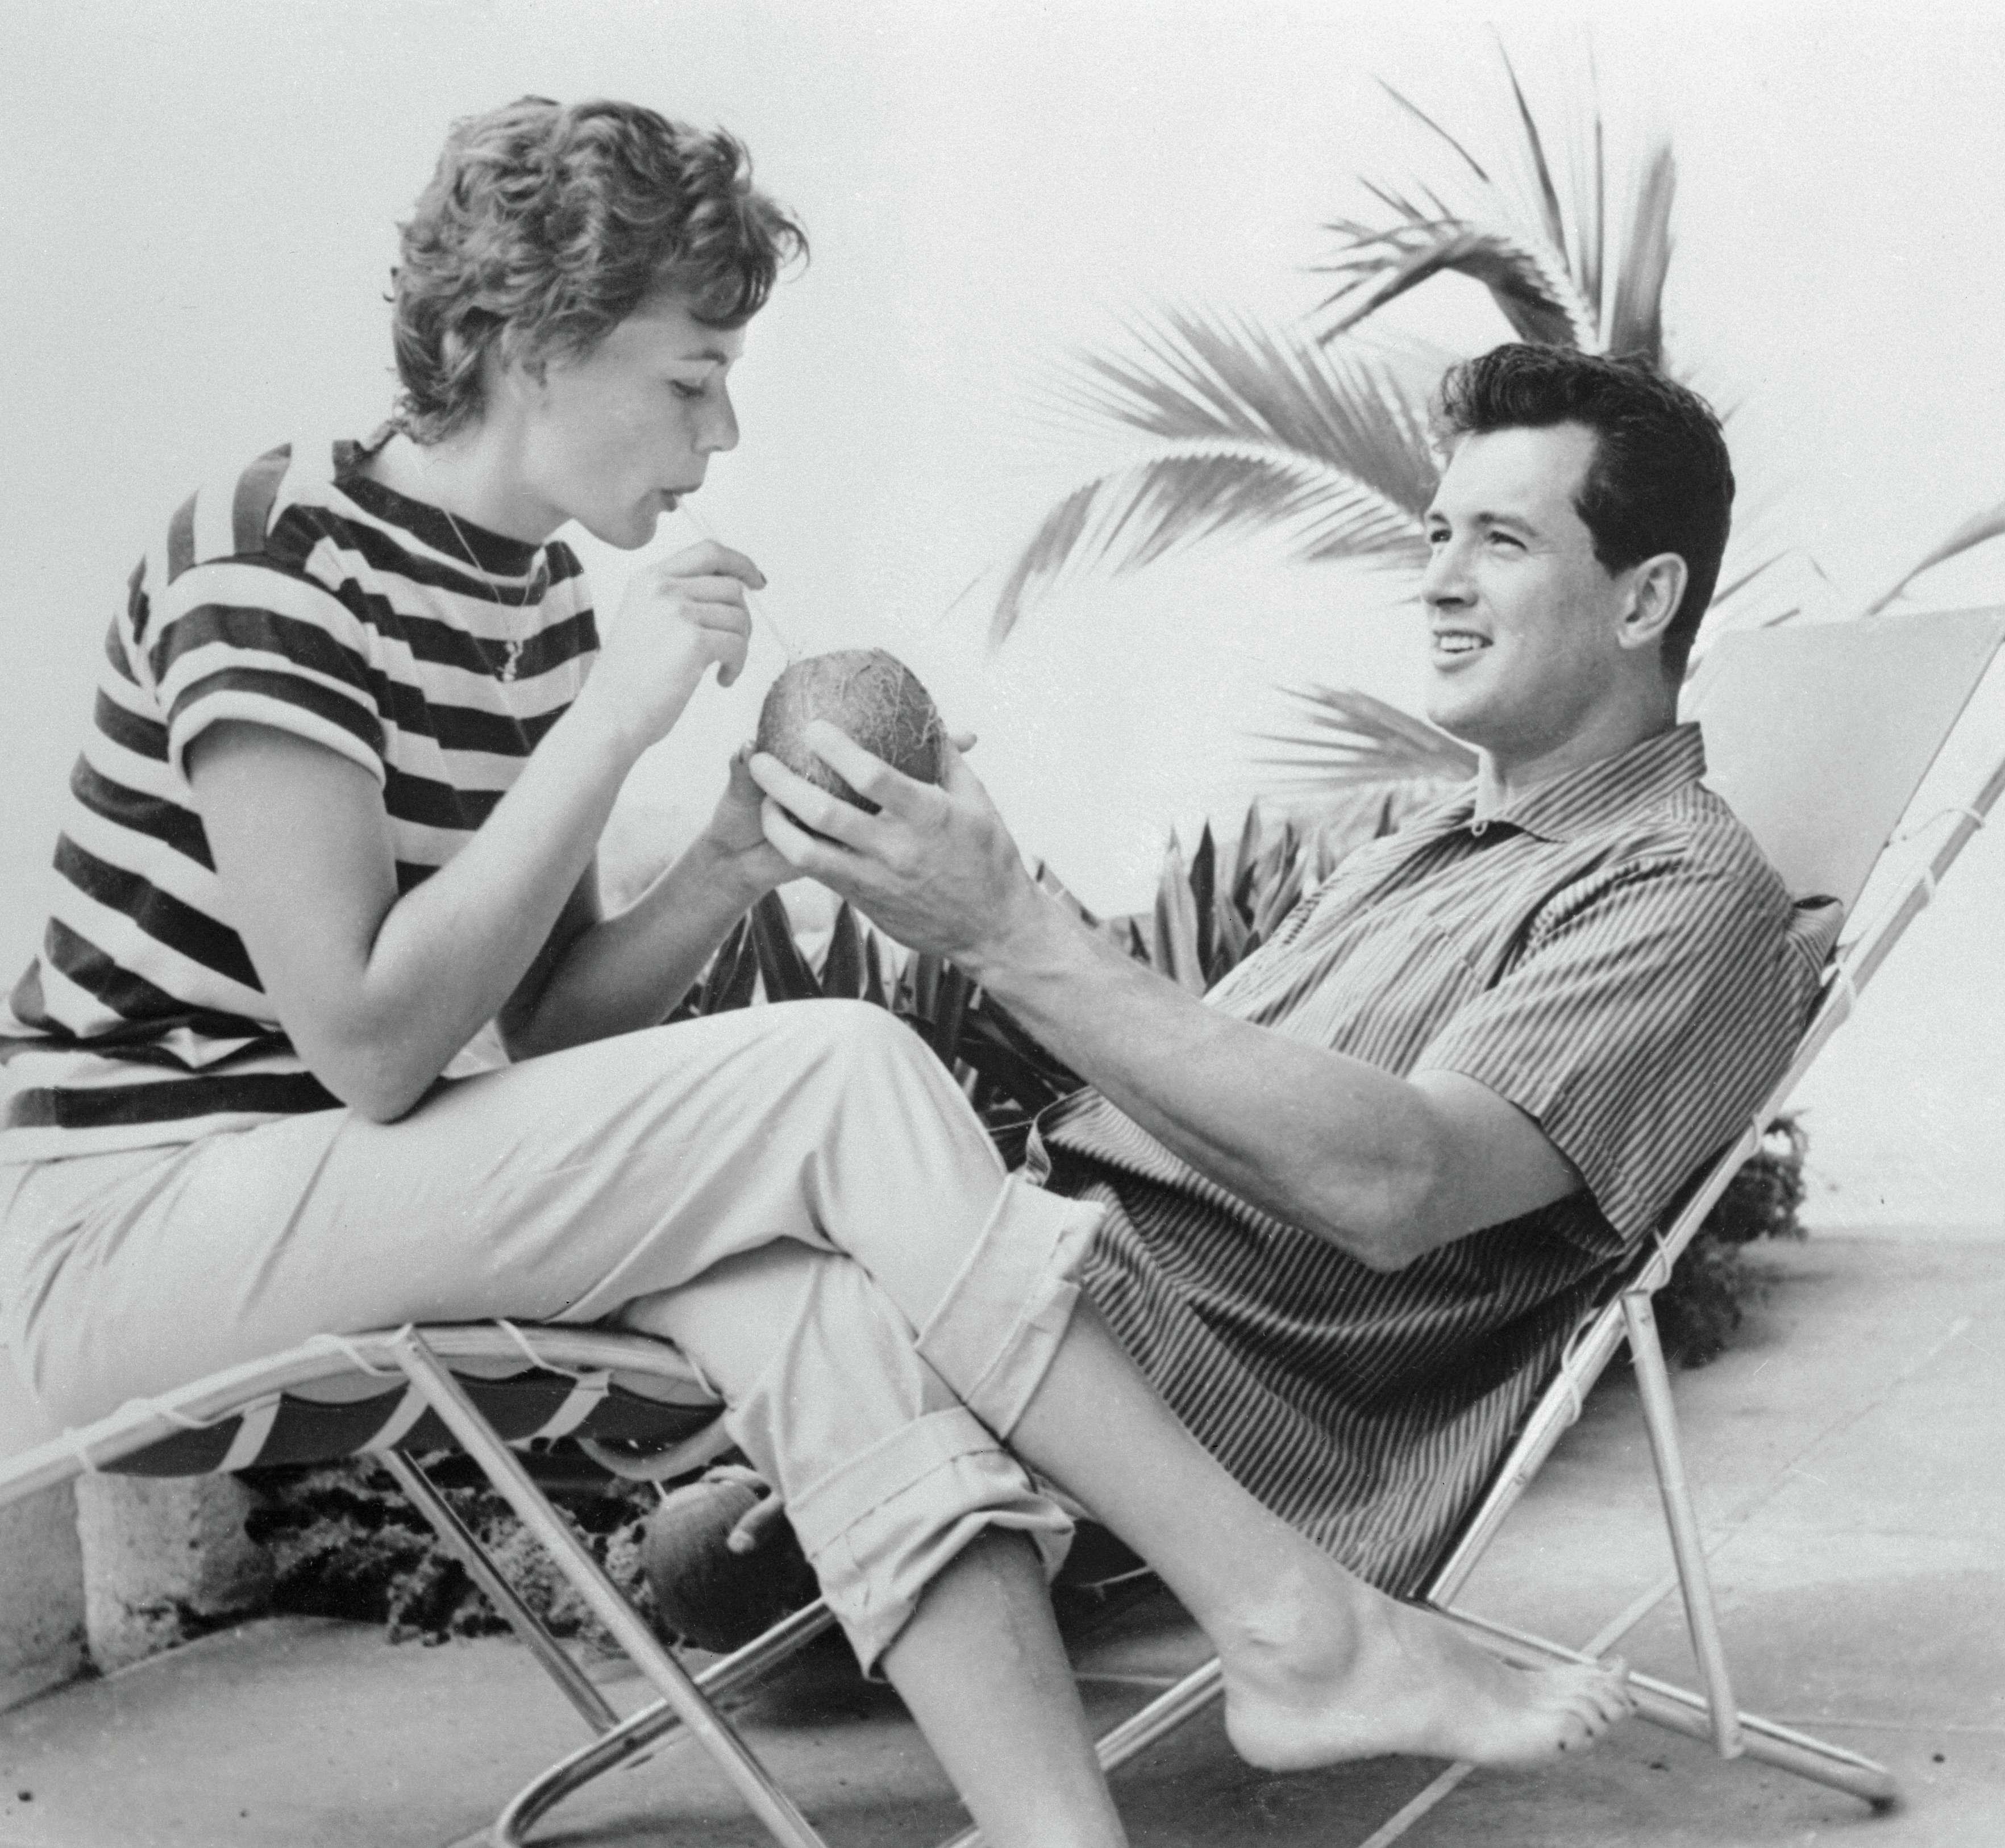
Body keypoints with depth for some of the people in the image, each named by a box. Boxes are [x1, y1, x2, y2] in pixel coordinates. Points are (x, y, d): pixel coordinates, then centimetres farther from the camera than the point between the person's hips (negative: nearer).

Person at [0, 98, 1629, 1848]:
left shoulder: (540, 597, 8)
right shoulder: (272, 560, -17)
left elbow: (546, 1024, 8)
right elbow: (370, 1043, -24)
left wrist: (729, 867, -10)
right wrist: (609, 724, -22)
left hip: (353, 1188, 7)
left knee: (796, 1257, -24)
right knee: (840, 1076, -23)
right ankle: (1295, 1630, -19)